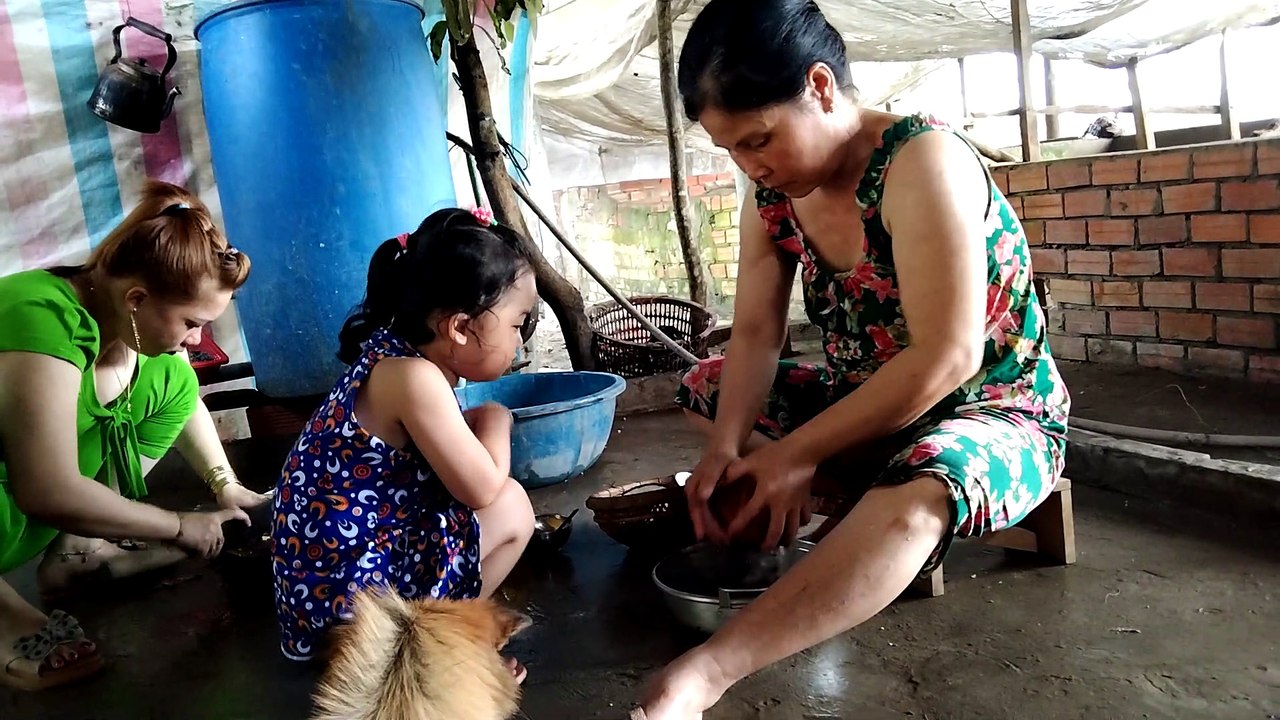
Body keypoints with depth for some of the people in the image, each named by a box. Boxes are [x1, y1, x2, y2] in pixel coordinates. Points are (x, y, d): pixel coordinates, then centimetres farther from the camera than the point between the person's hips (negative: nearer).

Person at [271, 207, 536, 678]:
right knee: (510, 508, -10)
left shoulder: (398, 353, 5)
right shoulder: (414, 377, -24)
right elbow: (483, 489, -20)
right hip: (344, 580, -10)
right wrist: (494, 421, -5)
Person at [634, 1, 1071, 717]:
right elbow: (756, 336, -6)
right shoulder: (775, 195, -3)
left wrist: (793, 456, -27)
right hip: (865, 408, 8)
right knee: (705, 388, 6)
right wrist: (727, 449, -24)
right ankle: (866, 500, -11)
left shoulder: (922, 162, -25)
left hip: (993, 411, -8)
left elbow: (945, 359, -30)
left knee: (914, 496, -41)